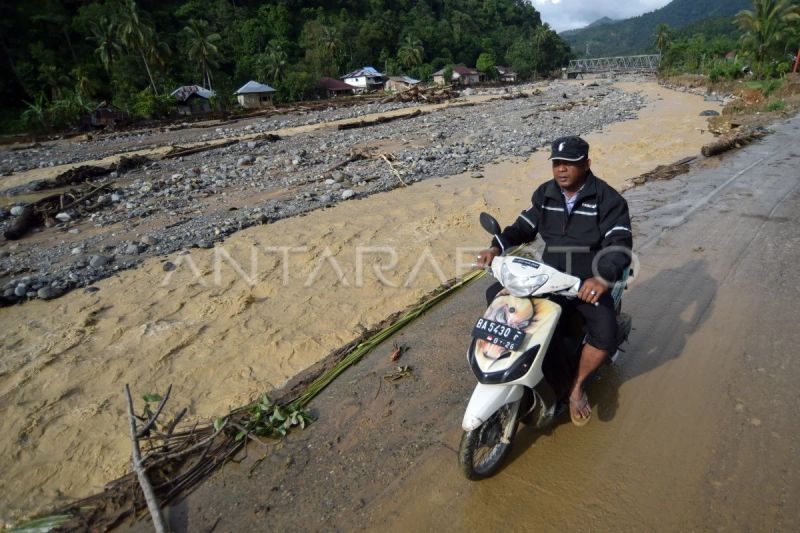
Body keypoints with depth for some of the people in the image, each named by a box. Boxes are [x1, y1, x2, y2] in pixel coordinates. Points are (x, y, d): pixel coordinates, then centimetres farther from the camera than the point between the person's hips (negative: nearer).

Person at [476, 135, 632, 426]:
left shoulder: (608, 199, -15)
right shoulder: (545, 193, 1)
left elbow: (621, 244, -24)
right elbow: (524, 227, 5)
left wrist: (602, 278, -44)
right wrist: (497, 247, -15)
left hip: (589, 283, -4)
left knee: (605, 336, -27)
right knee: (495, 293, -5)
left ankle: (576, 385, 2)